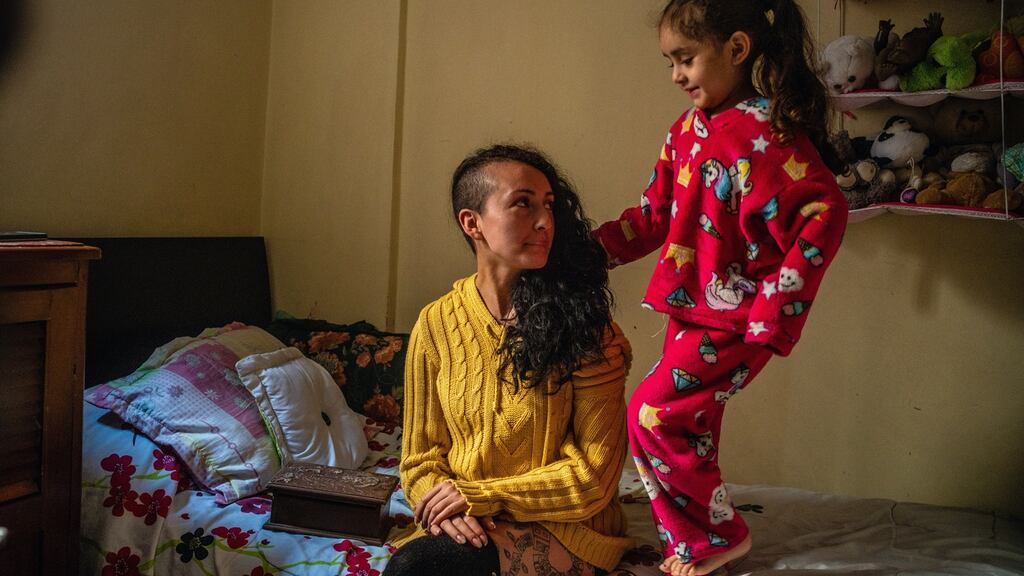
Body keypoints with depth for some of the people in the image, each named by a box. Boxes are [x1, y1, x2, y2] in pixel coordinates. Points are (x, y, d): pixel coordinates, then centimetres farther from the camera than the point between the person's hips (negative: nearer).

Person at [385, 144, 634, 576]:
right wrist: (446, 507, -14)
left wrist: (478, 495, -13)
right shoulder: (436, 323, 0)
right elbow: (421, 458, 7)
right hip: (466, 524, 3)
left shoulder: (581, 323, -8)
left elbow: (593, 474, -9)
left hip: (566, 530, -3)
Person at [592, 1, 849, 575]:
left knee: (652, 415, -8)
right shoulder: (688, 129, 8)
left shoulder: (765, 131, -19)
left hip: (735, 319, -8)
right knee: (689, 426, 14)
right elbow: (657, 213, 15)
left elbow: (825, 212, -25)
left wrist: (775, 309, -23)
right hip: (692, 308, 9)